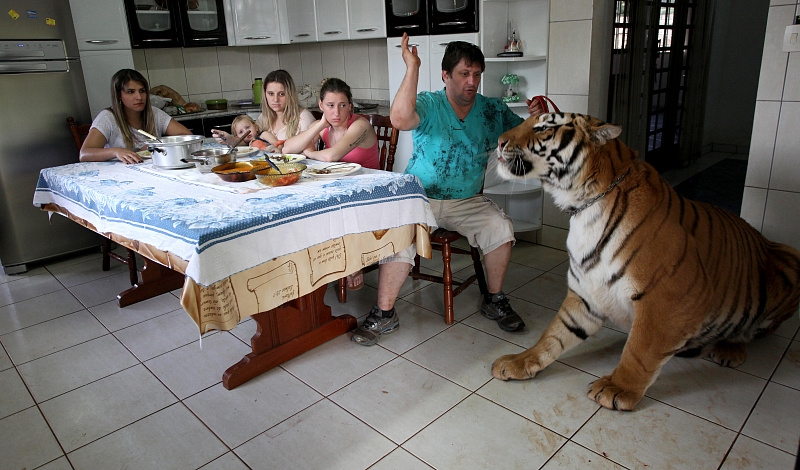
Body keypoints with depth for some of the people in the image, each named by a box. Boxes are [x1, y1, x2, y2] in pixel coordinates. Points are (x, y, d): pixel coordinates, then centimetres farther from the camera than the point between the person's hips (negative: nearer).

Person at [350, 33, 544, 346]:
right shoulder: (428, 104, -7)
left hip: (468, 201, 3)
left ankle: (494, 300, 2)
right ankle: (384, 313, -11)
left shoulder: (492, 110, 5)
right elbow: (401, 120, -29)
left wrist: (537, 119, -13)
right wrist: (412, 67, -29)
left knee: (501, 227, -21)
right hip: (420, 198, -3)